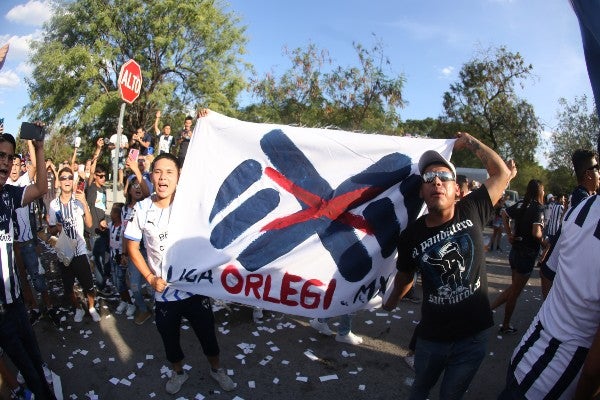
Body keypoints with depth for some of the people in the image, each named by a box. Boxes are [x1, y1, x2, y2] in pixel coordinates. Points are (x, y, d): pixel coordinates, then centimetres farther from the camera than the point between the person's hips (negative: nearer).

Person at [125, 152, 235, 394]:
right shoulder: (141, 209, -9)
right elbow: (132, 247, 3)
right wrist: (150, 277, -5)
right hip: (163, 290, 2)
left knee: (207, 333, 16)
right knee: (169, 337, 21)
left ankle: (216, 369, 44)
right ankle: (178, 372, 49)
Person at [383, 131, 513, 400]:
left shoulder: (472, 211, -11)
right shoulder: (410, 236, -12)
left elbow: (503, 173, -4)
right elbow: (404, 278, 6)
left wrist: (470, 142, -2)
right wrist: (389, 304, 19)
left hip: (474, 335, 0)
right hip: (432, 337, 1)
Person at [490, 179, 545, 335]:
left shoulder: (521, 204, 3)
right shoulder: (538, 208, -18)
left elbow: (504, 214, 18)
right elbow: (536, 232, -28)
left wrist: (509, 234, 17)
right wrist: (543, 242, -9)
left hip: (515, 251, 6)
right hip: (528, 255, -6)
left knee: (514, 288, 22)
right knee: (515, 292, 8)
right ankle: (506, 326, 22)